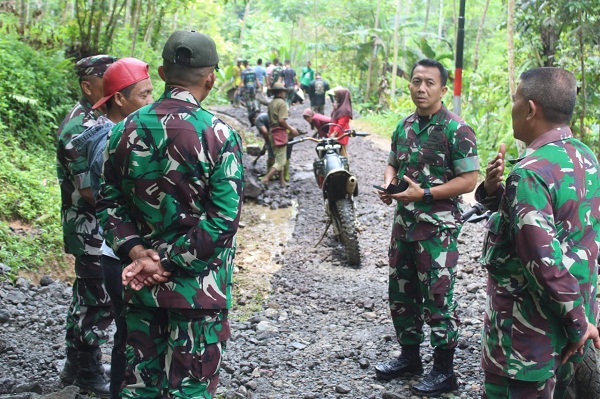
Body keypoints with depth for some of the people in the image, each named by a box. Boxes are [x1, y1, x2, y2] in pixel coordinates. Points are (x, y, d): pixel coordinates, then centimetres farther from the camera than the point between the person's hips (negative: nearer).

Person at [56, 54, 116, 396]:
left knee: (88, 295, 18)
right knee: (99, 301, 1)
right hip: (94, 231, -10)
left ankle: (76, 365, 32)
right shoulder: (81, 129, -21)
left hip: (95, 229, 10)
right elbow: (90, 190, -25)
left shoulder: (93, 120, 10)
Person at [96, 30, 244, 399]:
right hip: (198, 286, -4)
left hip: (141, 284, 4)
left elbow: (110, 201, 3)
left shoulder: (127, 129, 1)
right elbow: (223, 219, -16)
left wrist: (137, 252, -4)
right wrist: (167, 263, -12)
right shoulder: (220, 135, -13)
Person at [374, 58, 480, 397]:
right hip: (404, 222, 8)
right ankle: (410, 356, 33)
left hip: (438, 227, -8)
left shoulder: (456, 130, -13)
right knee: (401, 292, 16)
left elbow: (469, 179, -17)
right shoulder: (405, 126, 10)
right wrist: (388, 185, -1)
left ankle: (444, 370, 12)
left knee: (438, 298, -1)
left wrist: (425, 194, -22)